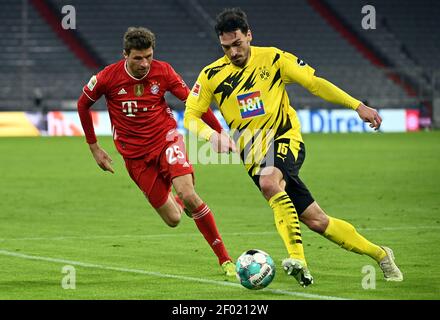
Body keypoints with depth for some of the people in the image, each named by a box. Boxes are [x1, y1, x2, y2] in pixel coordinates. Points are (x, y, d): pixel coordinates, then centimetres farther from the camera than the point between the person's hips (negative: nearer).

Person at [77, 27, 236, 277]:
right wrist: (94, 147, 8)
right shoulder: (109, 77, -10)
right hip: (136, 156, 1)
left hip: (166, 139, -1)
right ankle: (180, 202, 39)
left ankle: (225, 258, -16)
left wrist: (220, 131, -6)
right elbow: (83, 105, 7)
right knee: (173, 219, -3)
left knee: (188, 195, -27)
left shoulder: (162, 71, -9)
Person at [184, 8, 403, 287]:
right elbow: (191, 116, 4)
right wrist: (211, 135, -18)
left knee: (269, 181, -36)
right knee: (315, 221, -4)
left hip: (286, 140, -3)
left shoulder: (272, 59, -1)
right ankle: (380, 255, 9)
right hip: (255, 156, 3)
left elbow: (315, 83, 2)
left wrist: (358, 106, -3)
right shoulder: (212, 75, 2)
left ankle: (298, 260, -36)